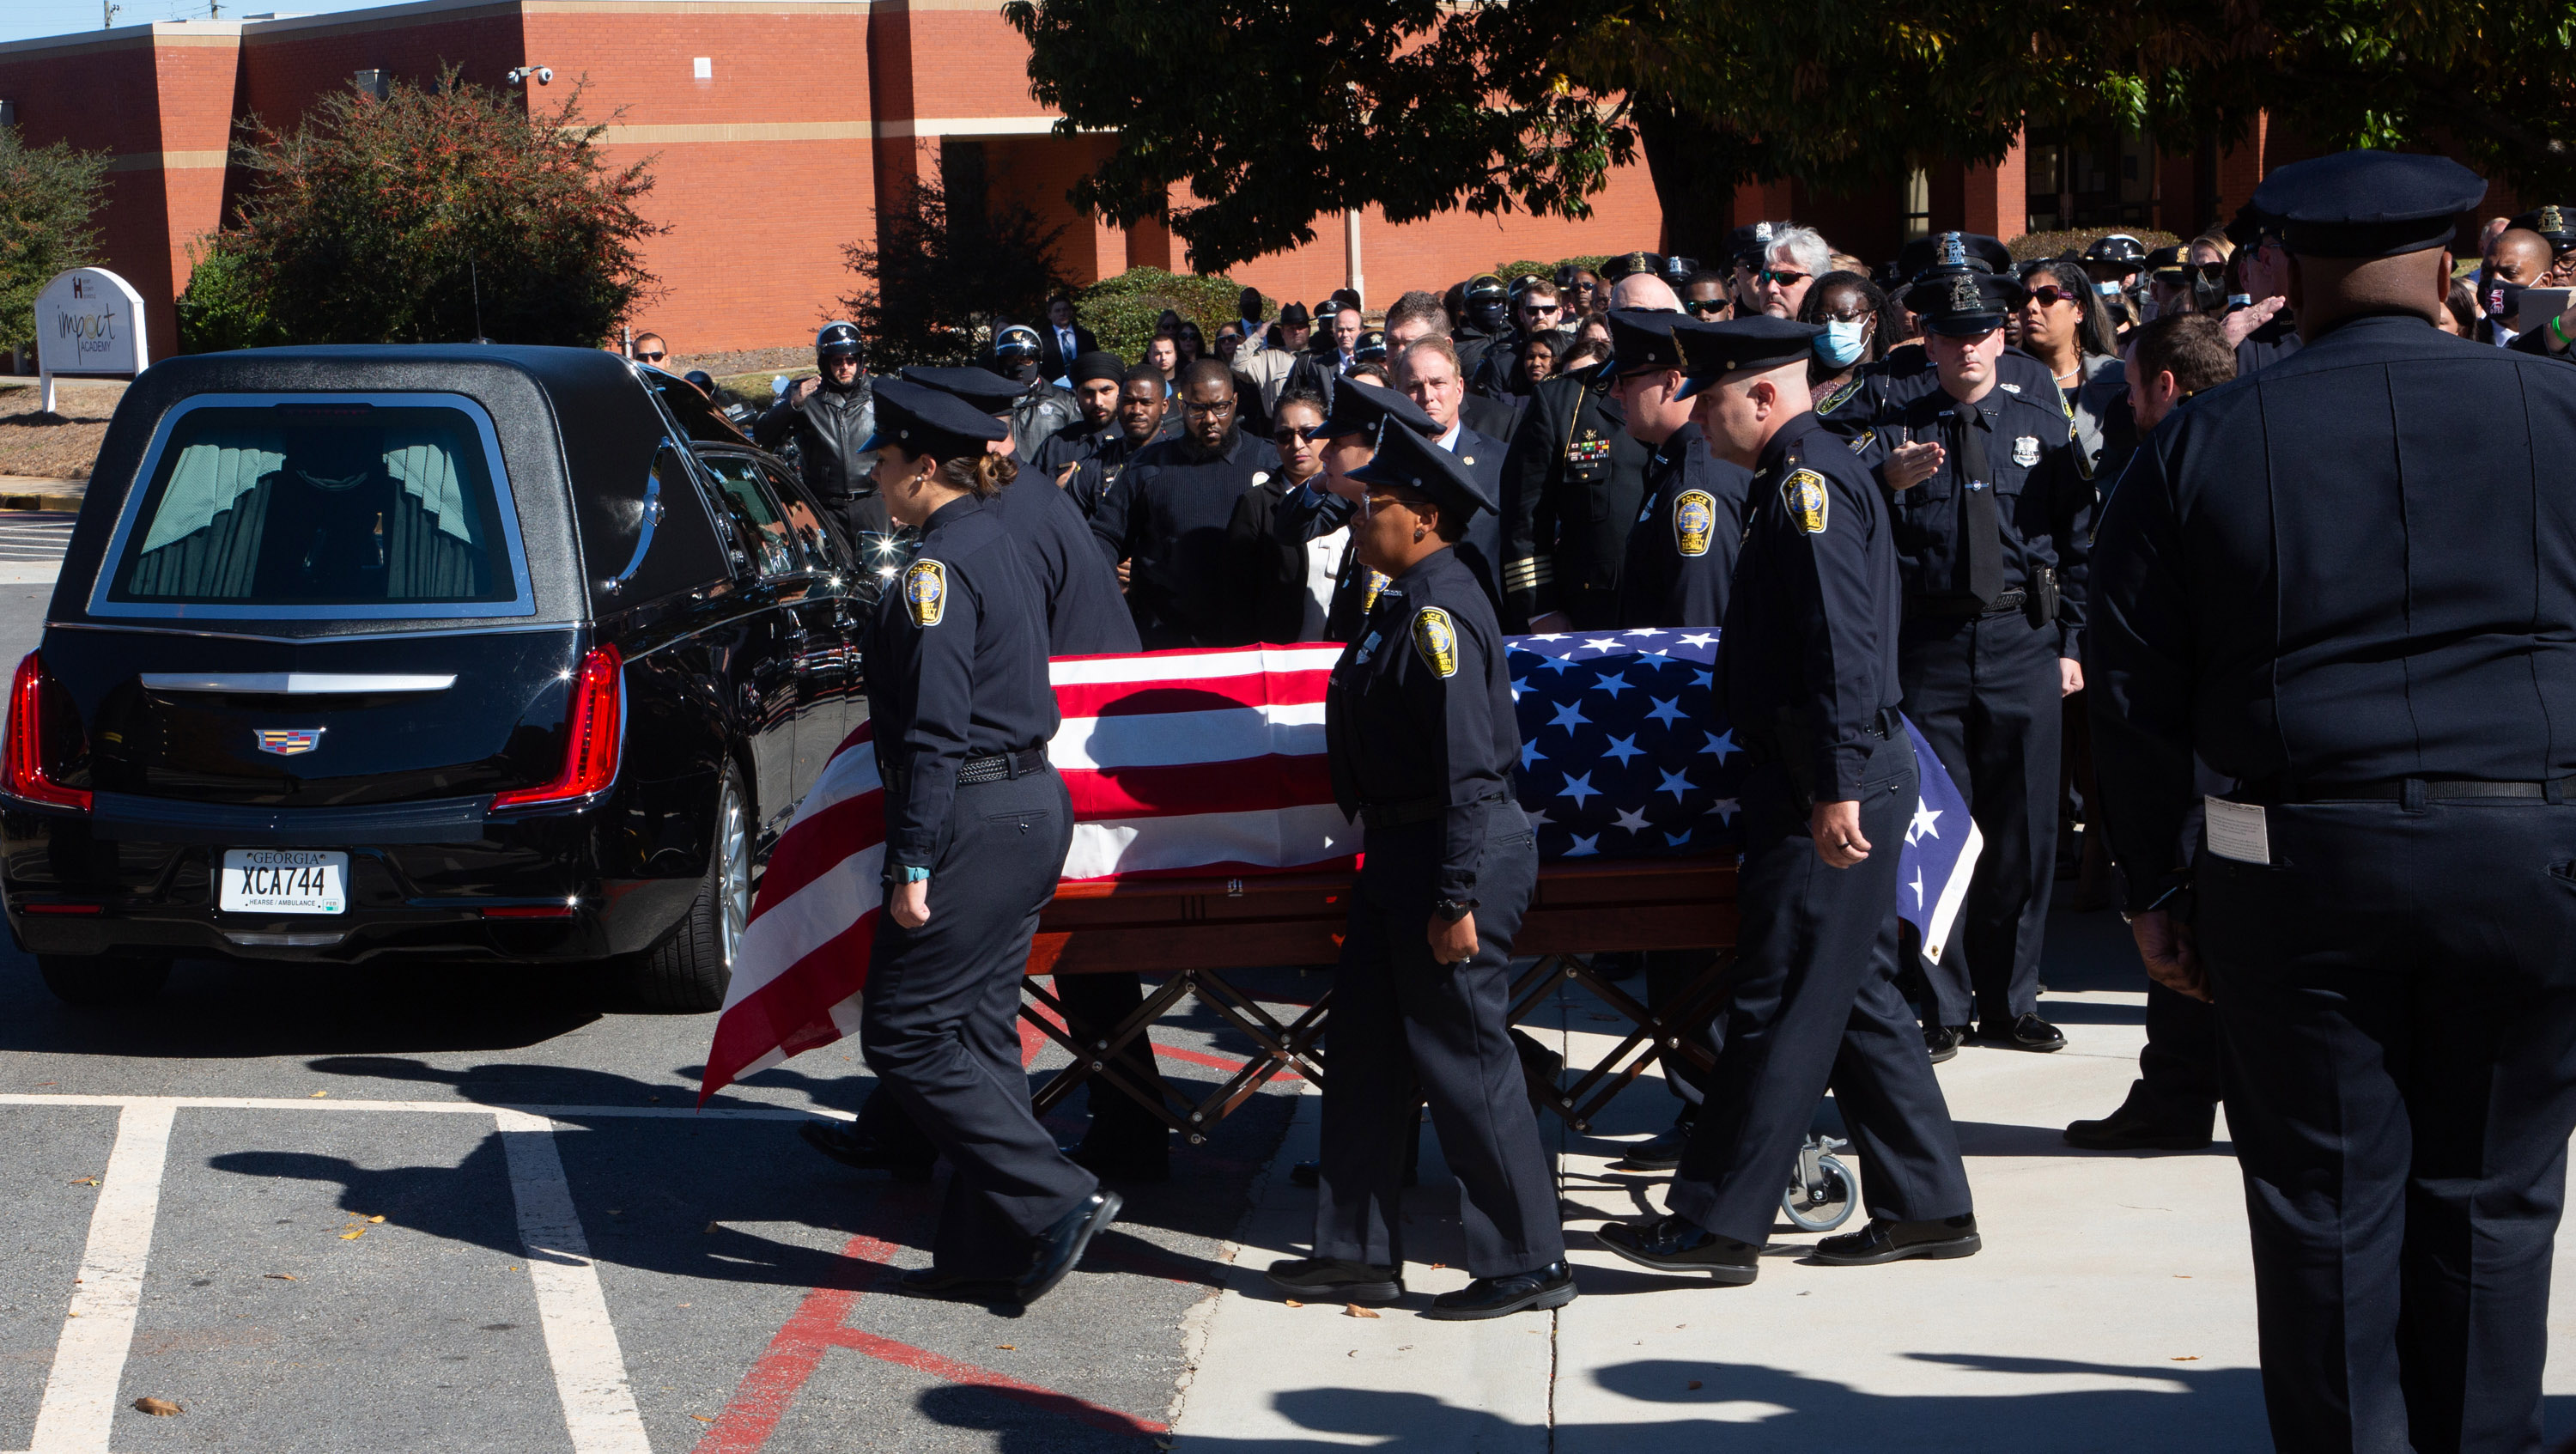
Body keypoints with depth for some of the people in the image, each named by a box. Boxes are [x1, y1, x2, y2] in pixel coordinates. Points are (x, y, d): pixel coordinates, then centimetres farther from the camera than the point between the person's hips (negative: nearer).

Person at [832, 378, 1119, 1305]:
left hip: (974, 820, -10)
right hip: (1032, 808, 10)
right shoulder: (997, 548, 14)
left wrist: (913, 864, -19)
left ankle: (1056, 1200, -6)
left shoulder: (939, 567, -15)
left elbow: (935, 728, -20)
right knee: (977, 1032, 13)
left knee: (904, 1034, -3)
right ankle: (986, 1252, 16)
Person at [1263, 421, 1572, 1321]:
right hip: (1402, 854, 11)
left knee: (1464, 1060, -3)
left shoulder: (1440, 614, -18)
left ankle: (1527, 1264, 8)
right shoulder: (1409, 604, 13)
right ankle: (1358, 1255, 24)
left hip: (1461, 855, -11)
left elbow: (1467, 767, -23)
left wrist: (1456, 899, -23)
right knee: (1365, 1047, 14)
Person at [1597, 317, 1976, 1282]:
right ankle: (1927, 1206, 20)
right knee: (1855, 993, 14)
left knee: (1781, 1003, -5)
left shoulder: (1808, 483, -15)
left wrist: (1835, 790, -24)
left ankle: (1717, 1222, 0)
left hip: (1831, 792, -11)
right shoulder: (1813, 474, 18)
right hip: (1838, 779, 11)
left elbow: (1839, 645, -22)